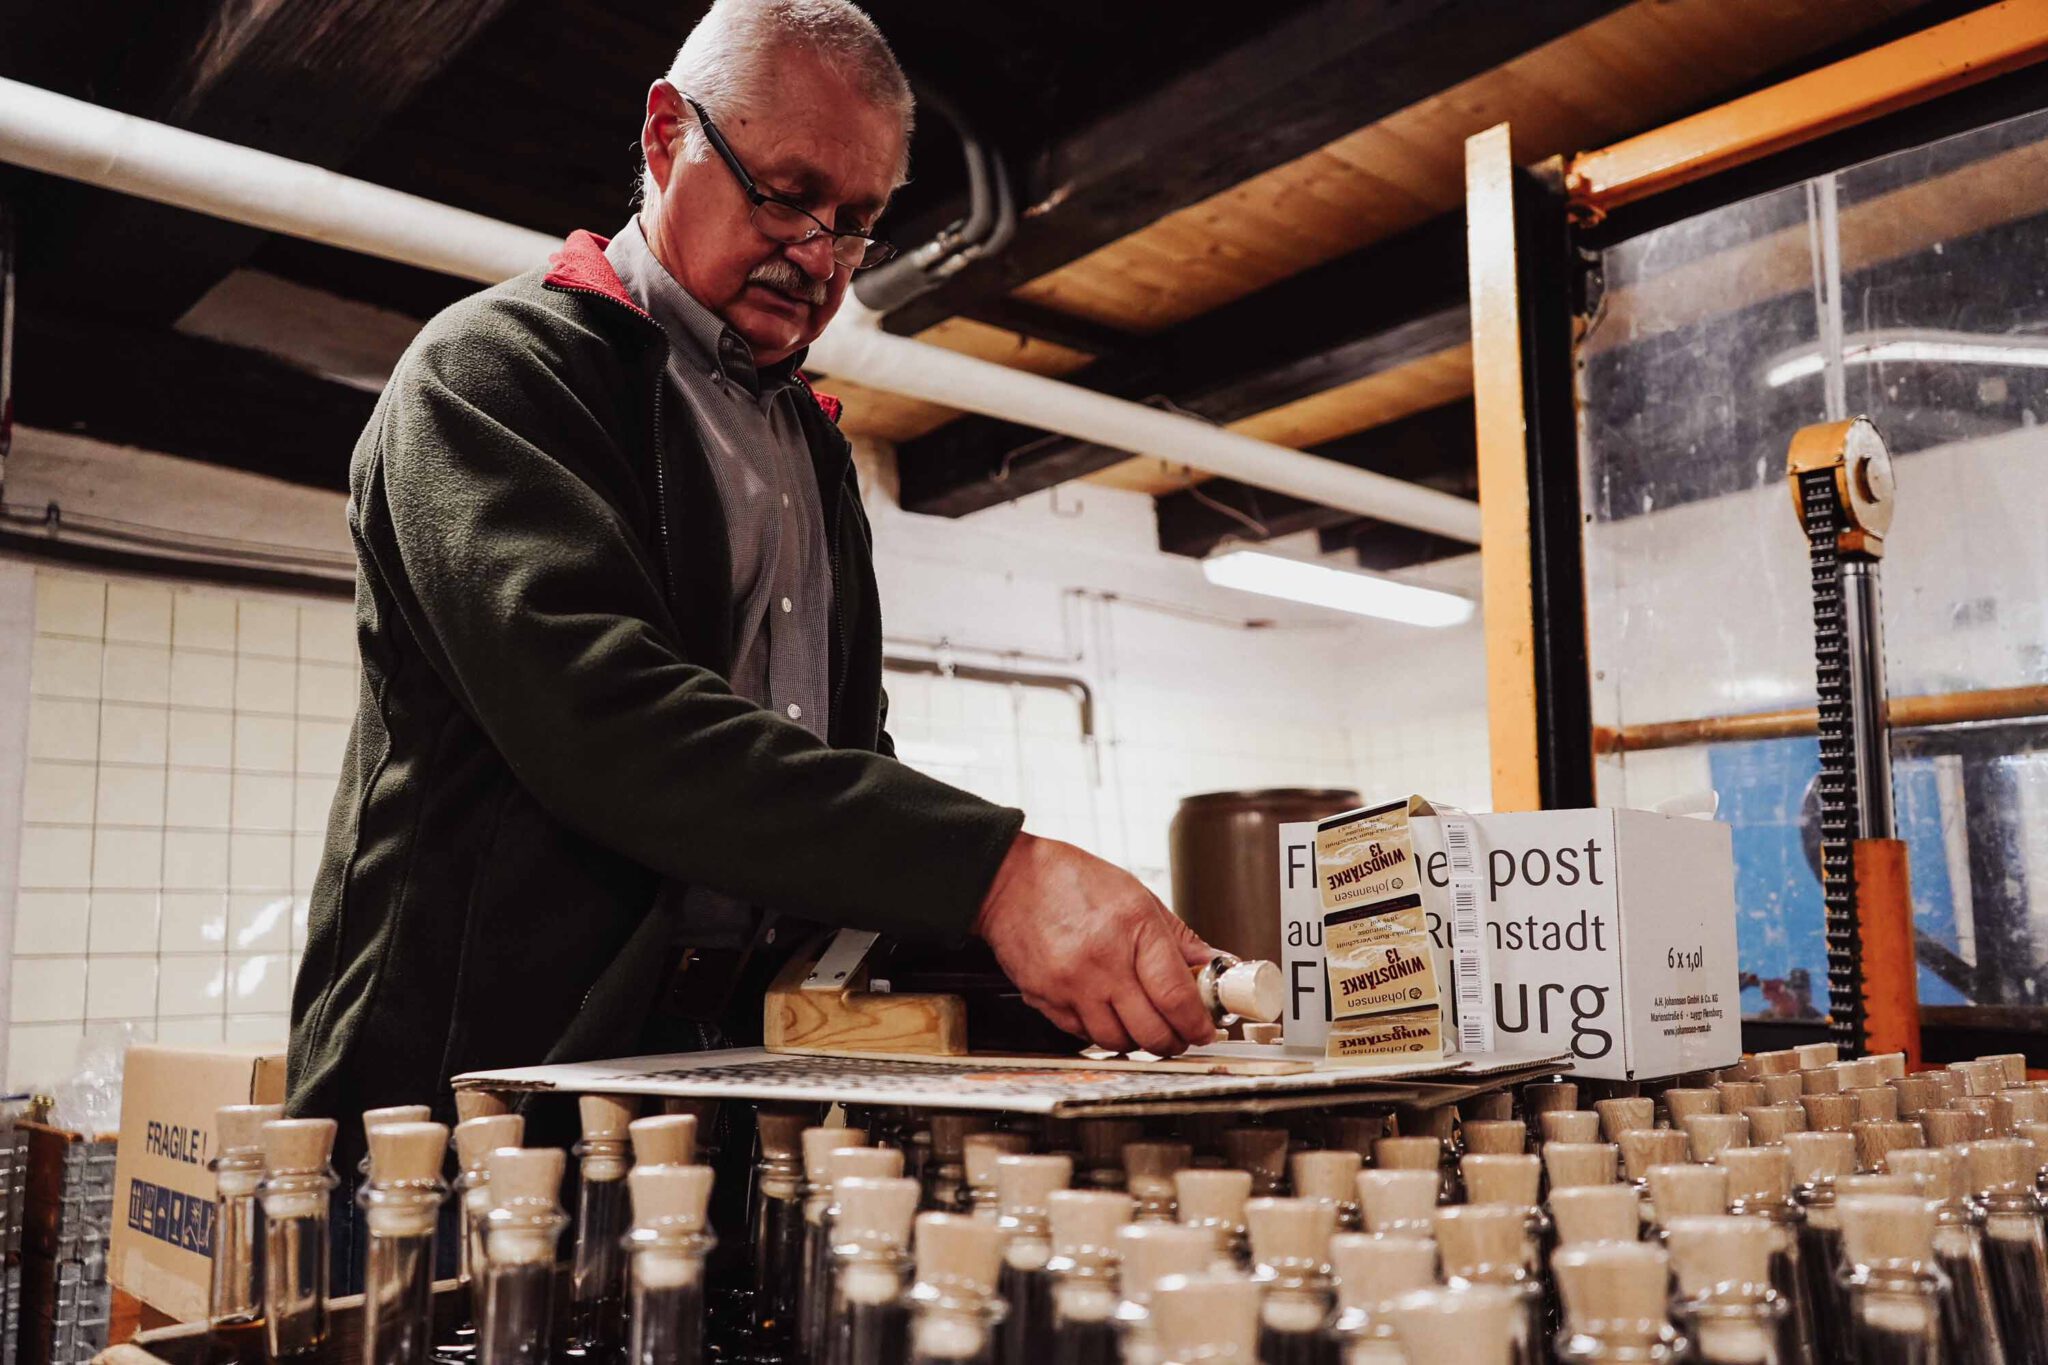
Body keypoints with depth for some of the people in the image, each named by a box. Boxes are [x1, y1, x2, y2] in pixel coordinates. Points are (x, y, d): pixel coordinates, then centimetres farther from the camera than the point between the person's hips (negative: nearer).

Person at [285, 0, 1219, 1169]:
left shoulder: (808, 442, 17)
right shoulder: (496, 365, -5)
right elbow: (597, 711, -22)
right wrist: (991, 872, -29)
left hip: (764, 1061, 6)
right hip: (495, 1065, -5)